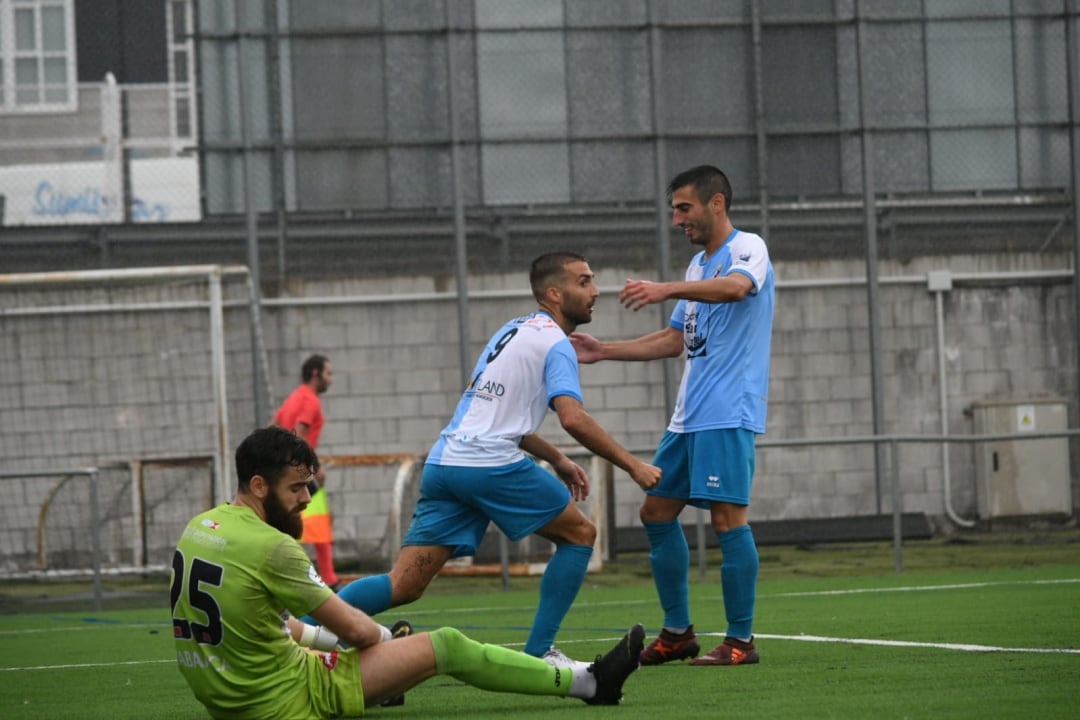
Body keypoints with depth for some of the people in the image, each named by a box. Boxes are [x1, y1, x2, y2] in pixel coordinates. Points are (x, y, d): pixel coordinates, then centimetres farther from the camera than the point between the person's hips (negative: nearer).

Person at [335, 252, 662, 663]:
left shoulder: (512, 331, 25)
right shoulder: (555, 344, -2)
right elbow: (573, 418, -16)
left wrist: (556, 459, 34)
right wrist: (633, 466, -9)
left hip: (444, 462, 8)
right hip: (491, 465, -8)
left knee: (403, 586, 1)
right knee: (579, 534, 11)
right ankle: (538, 653, 6)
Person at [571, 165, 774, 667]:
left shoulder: (747, 248, -6)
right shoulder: (699, 265, 20)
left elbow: (737, 287, -30)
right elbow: (676, 339, 25)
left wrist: (668, 289, -42)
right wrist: (602, 351, 21)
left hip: (728, 414, -9)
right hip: (689, 416, 9)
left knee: (727, 516, -12)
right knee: (657, 512, 8)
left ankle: (741, 640, -7)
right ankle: (677, 633, 16)